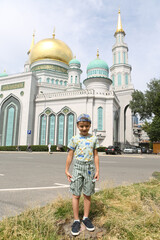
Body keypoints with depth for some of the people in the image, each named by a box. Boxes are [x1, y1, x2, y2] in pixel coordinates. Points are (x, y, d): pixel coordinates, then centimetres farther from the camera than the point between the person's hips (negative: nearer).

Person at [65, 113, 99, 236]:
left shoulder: (93, 139, 3)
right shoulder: (74, 139, 0)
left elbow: (96, 155, 6)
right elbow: (70, 155, 3)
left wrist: (97, 170, 2)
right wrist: (67, 170, 2)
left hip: (90, 168, 1)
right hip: (78, 167, -1)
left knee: (87, 194, 9)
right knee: (76, 194, 2)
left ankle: (86, 218, 27)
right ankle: (76, 220, 16)